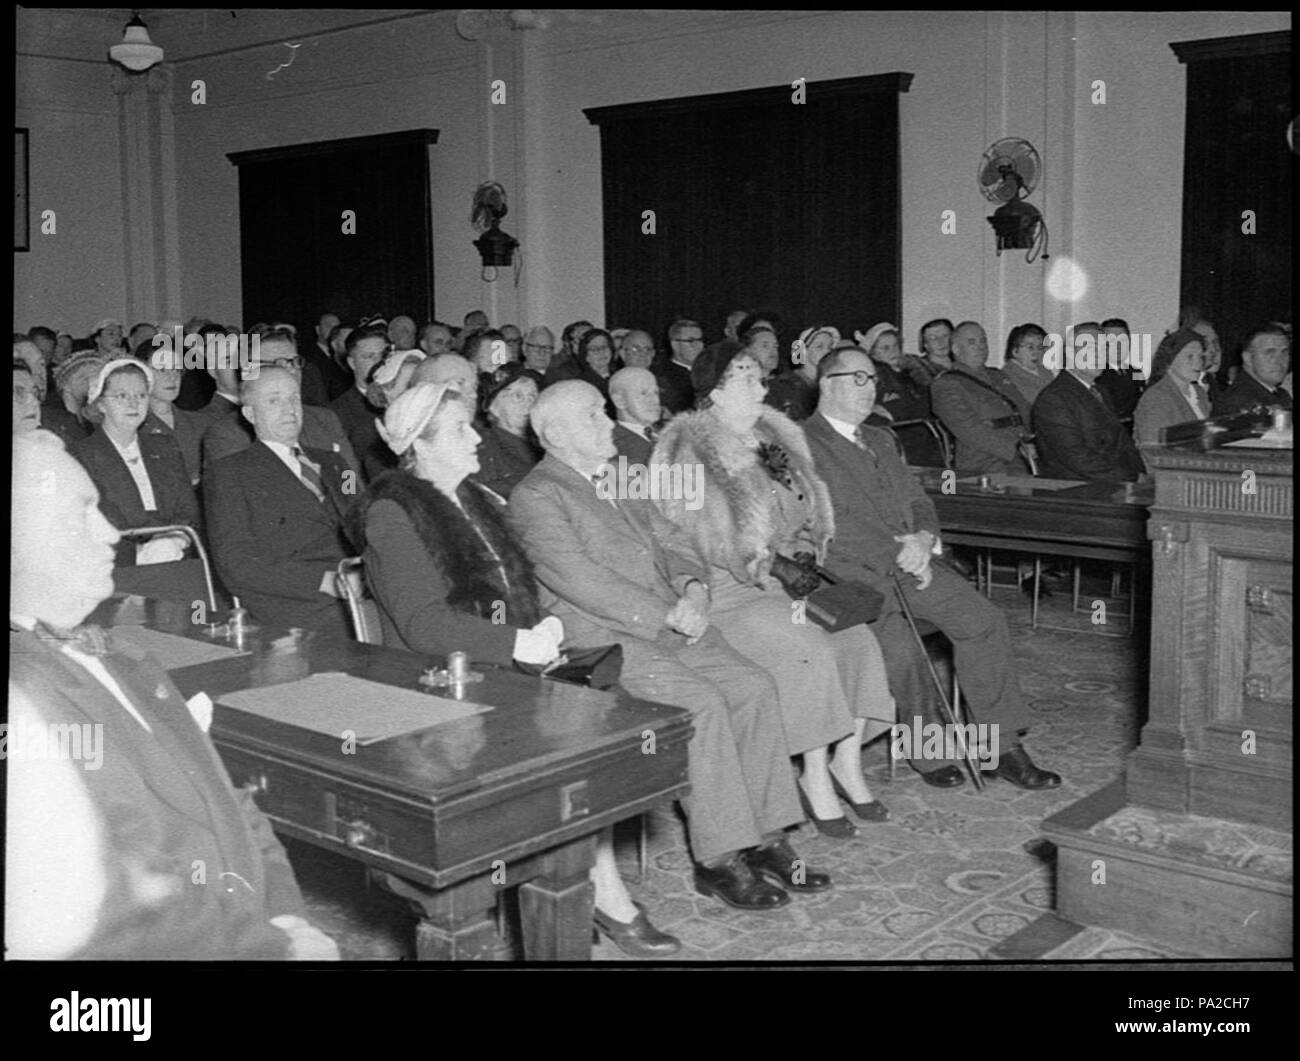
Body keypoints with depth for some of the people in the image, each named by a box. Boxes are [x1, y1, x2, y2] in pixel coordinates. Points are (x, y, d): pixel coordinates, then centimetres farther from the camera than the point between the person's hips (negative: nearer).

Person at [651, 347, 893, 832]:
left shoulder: (775, 438, 15)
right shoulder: (693, 451, -9)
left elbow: (812, 518, 22)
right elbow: (704, 540, -15)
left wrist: (807, 553, 4)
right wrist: (765, 564, -17)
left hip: (787, 576, 7)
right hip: (729, 590, -7)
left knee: (858, 638, -14)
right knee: (810, 648, -27)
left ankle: (847, 763, -3)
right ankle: (817, 782, -15)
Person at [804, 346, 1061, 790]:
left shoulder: (881, 440, 26)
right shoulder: (802, 443, -1)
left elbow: (918, 501, 21)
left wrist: (924, 539, -2)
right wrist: (898, 552, -14)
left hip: (911, 562, 7)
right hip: (852, 572, -7)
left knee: (985, 620, -14)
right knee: (900, 649, -30)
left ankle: (1003, 747, -8)